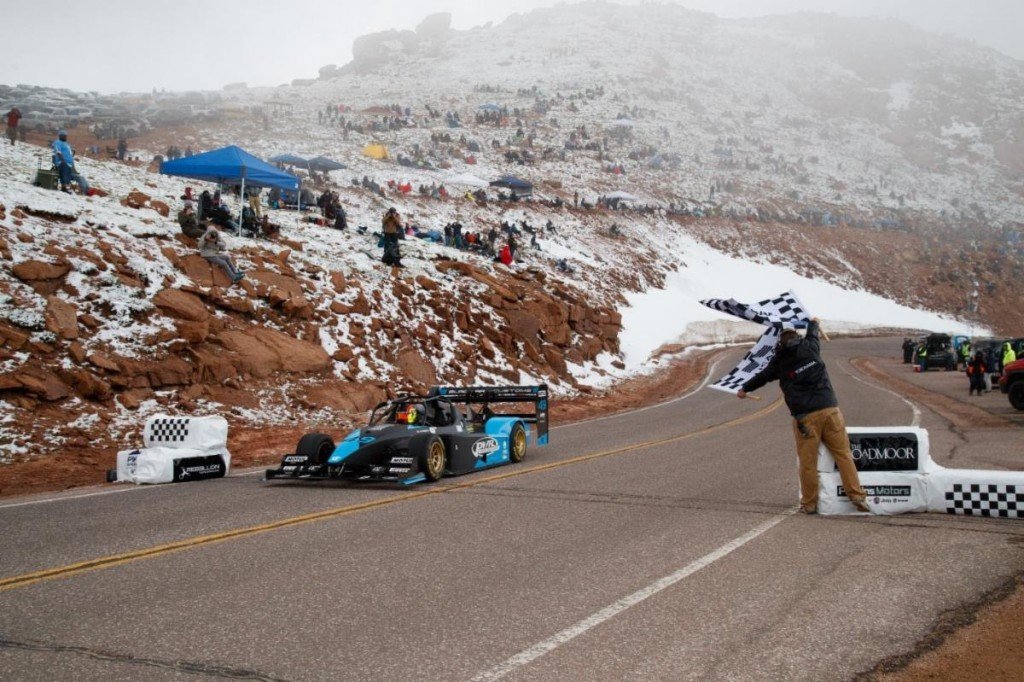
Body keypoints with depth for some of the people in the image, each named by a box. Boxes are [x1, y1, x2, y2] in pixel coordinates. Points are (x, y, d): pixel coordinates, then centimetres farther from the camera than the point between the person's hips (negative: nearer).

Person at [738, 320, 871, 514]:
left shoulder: (779, 362, 7)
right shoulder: (810, 348, 9)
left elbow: (761, 377, 23)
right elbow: (813, 335, 33)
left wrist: (745, 389, 41)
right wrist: (814, 323, 56)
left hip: (805, 416, -2)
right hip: (829, 409, 2)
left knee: (807, 462, 3)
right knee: (843, 454, 4)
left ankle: (809, 503, 10)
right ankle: (857, 496, 2)